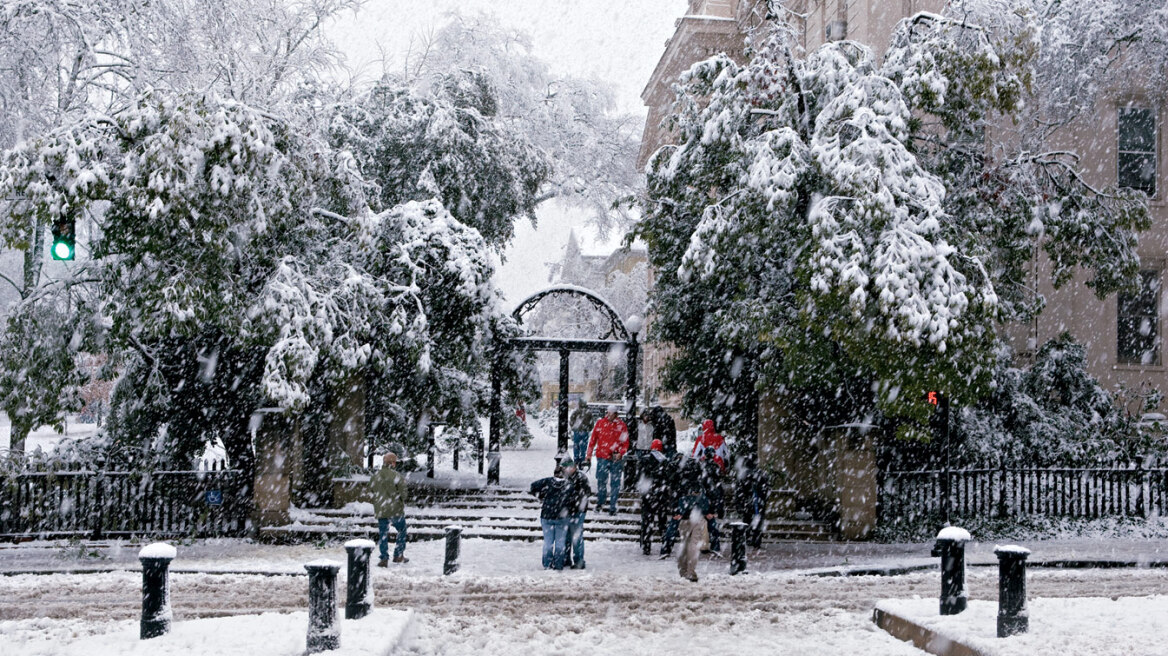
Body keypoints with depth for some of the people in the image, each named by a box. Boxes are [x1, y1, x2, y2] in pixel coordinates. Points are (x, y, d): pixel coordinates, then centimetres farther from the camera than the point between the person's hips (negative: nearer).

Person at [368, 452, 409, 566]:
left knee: (383, 535, 9)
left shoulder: (375, 476, 2)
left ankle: (384, 559, 4)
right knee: (401, 531, 17)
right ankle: (398, 555, 19)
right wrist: (405, 499, 10)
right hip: (396, 510, -3)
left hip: (380, 510, 3)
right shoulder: (397, 476, -13)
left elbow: (371, 492, 10)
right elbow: (404, 492, -12)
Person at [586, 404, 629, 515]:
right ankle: (600, 502, 25)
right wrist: (589, 454, 9)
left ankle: (613, 507, 4)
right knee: (601, 481, 7)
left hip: (616, 458, -1)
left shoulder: (621, 425, 1)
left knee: (615, 483, -1)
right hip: (602, 457, 1)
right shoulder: (600, 423, 3)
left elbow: (625, 443, 4)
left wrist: (620, 453, -11)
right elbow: (593, 438, 10)